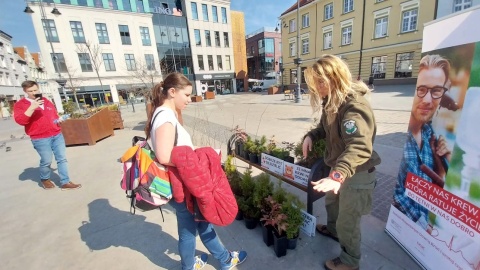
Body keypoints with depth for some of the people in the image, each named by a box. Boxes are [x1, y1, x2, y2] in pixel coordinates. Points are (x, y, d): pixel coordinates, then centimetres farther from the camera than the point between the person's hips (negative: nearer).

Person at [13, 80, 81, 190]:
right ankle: (44, 179, 30)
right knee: (46, 161, 0)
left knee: (62, 158, 3)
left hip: (57, 135, 5)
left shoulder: (46, 101, 15)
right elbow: (20, 121, -17)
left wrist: (58, 119, 8)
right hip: (40, 138, -5)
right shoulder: (20, 105, -2)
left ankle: (65, 182, 8)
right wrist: (32, 107, -26)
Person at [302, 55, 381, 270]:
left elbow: (360, 147, -45)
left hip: (357, 173, -9)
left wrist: (337, 176, -58)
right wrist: (311, 135, -7)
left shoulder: (354, 107, -31)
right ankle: (332, 229, 60)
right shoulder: (332, 101, 0)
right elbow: (327, 127, 14)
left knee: (348, 221, 10)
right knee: (331, 202, 31)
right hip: (339, 167, 9)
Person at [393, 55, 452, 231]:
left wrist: (441, 159, -9)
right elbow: (394, 191, -20)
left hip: (427, 219, 5)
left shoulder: (429, 132, -3)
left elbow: (435, 186, 5)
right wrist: (420, 221, -13)